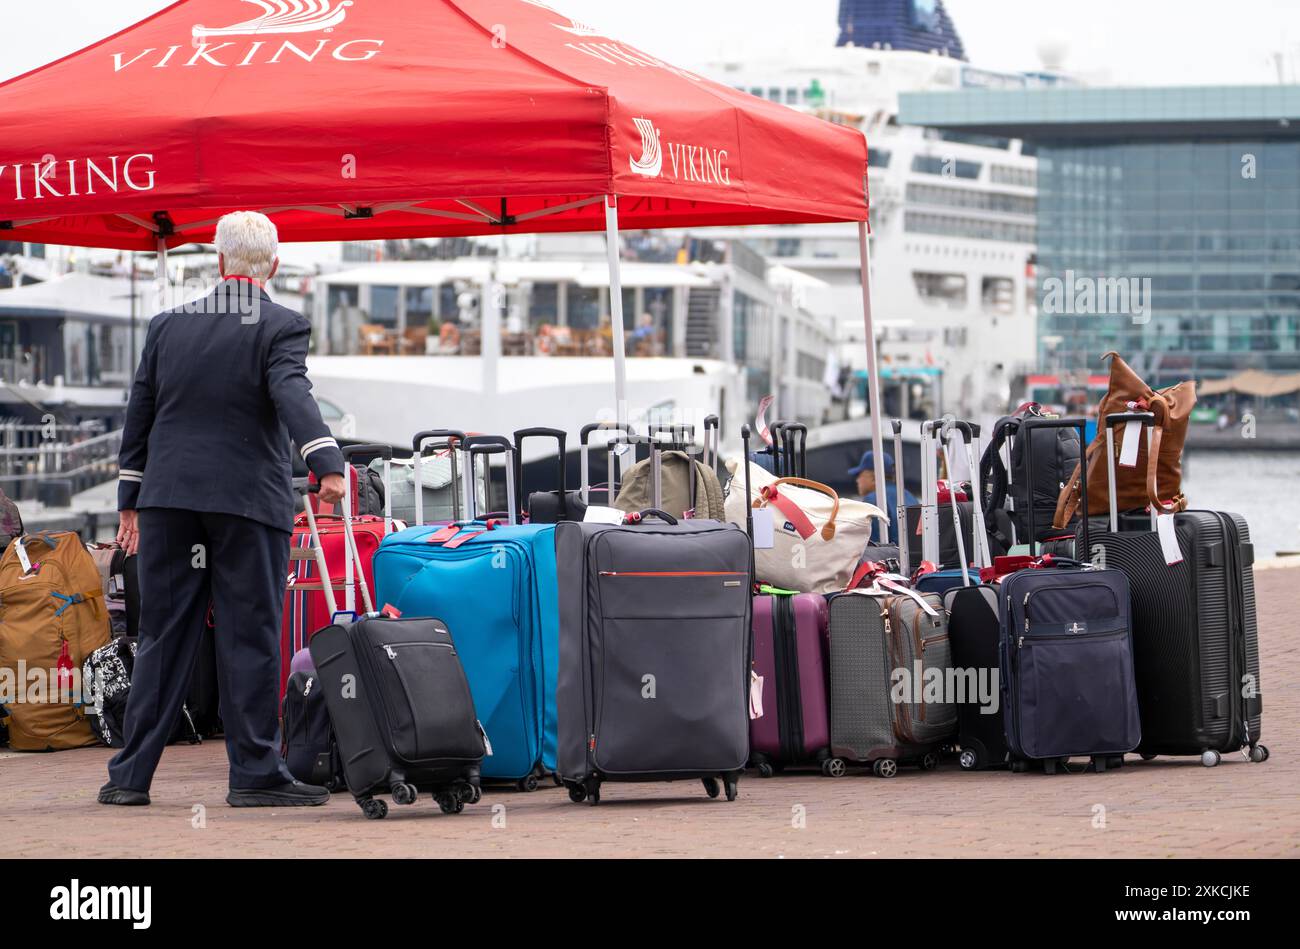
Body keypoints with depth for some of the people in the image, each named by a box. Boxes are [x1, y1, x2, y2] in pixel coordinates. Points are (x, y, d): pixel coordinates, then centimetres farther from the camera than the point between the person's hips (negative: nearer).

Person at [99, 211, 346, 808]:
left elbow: (138, 415, 13)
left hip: (169, 497, 4)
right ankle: (255, 773, -1)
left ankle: (131, 774, 9)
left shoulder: (167, 325, 10)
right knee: (249, 637, 0)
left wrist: (131, 502, 20)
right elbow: (293, 395, -22)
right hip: (248, 499, -4)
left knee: (162, 636, 8)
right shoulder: (282, 327, -5)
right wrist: (327, 463, -33)